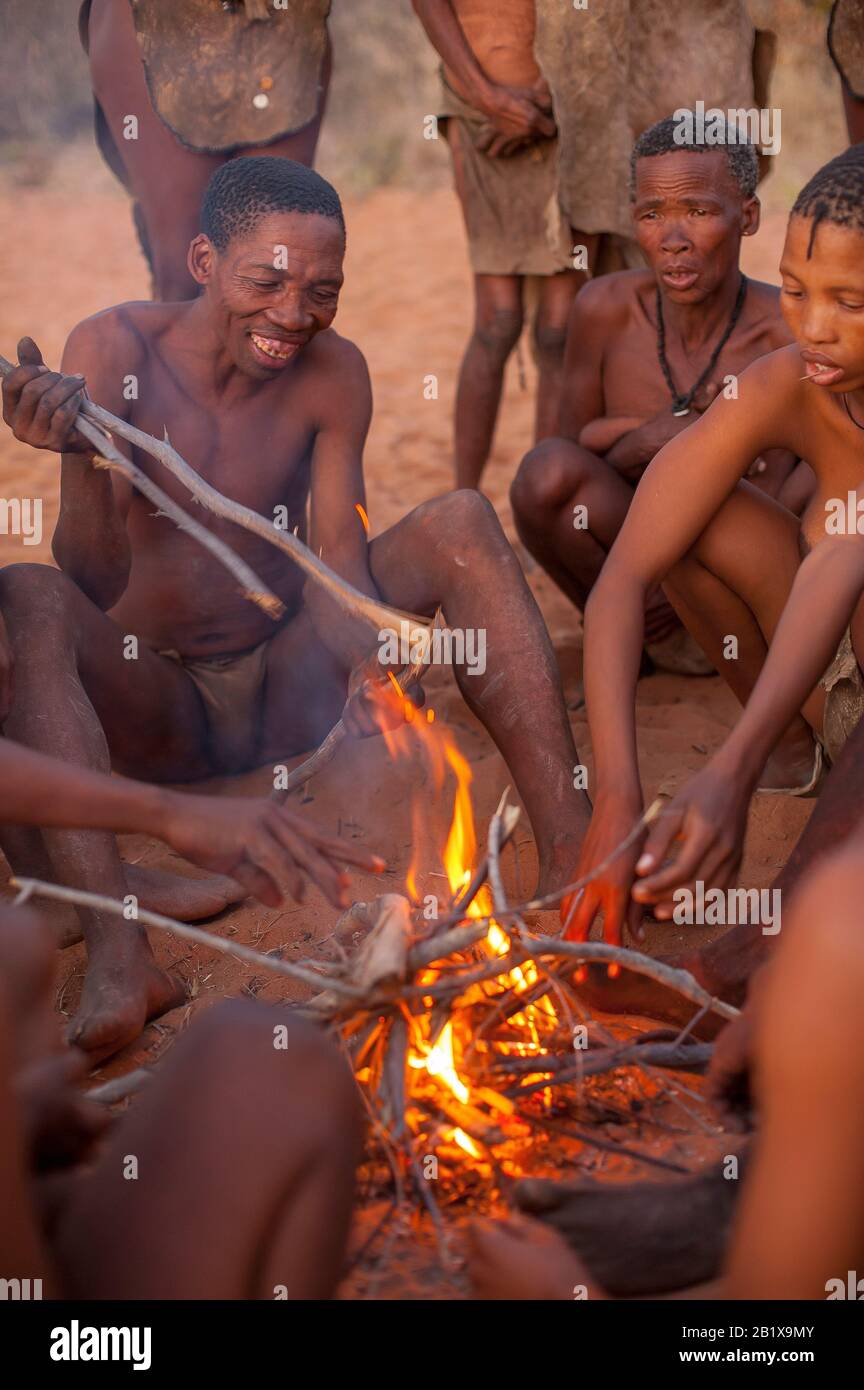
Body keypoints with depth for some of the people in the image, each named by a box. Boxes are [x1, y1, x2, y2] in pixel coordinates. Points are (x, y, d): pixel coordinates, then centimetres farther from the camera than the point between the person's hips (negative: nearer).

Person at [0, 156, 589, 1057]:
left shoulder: (332, 375, -2)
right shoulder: (115, 350, -11)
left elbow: (338, 557, -10)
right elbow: (95, 586, -16)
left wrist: (367, 661, -32)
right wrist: (81, 455, -36)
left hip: (285, 691, 2)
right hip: (151, 707, -2)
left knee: (460, 523, -16)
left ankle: (570, 859, -25)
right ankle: (117, 954, -44)